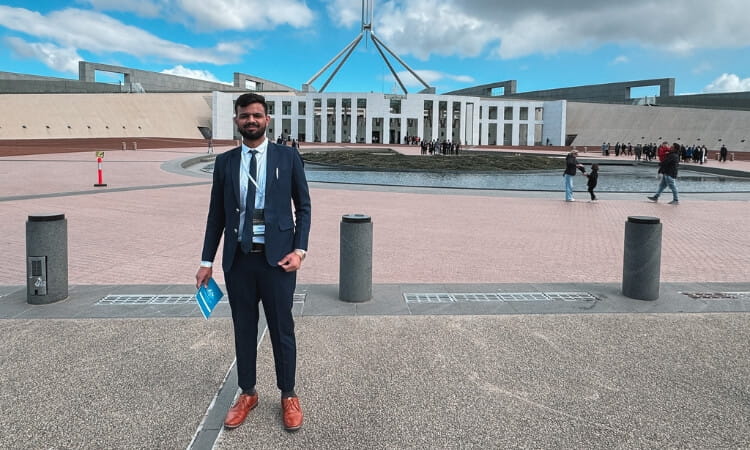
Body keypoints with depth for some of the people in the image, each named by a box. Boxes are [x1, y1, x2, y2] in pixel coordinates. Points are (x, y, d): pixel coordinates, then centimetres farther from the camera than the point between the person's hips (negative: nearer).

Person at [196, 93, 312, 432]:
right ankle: (247, 394, 31)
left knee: (282, 329, 8)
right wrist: (207, 261, 7)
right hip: (238, 258, 2)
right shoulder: (224, 162, 6)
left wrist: (299, 250, -9)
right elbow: (216, 214, 9)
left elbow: (303, 207, 2)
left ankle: (288, 397, 25)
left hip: (277, 257, -2)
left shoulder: (288, 157, 0)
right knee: (244, 329, 13)